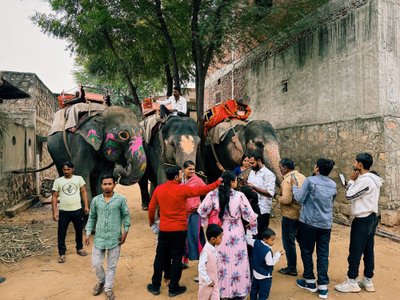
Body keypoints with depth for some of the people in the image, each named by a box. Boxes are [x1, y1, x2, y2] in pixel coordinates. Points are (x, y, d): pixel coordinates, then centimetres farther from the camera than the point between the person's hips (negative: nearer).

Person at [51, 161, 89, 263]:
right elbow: (54, 197, -1)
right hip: (63, 211, -1)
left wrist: (86, 206, -5)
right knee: (61, 233, 3)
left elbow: (84, 192, 2)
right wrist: (55, 211, -8)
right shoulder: (58, 181, 0)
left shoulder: (79, 178, 1)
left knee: (79, 230, 16)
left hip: (77, 210, 1)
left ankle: (79, 248, 36)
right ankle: (62, 254, 17)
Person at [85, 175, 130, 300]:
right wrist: (88, 233, 6)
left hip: (115, 238, -2)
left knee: (112, 266, 10)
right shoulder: (96, 200, 0)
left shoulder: (121, 199, -7)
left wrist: (125, 231, -4)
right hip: (99, 238, 2)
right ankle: (101, 281, 39)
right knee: (96, 263, 10)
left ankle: (108, 288, 28)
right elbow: (92, 217, 10)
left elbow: (126, 215, 1)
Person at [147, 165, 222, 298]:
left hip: (164, 229, 4)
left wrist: (151, 221, 24)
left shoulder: (158, 189, -2)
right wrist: (218, 182, 1)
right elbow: (201, 190, -9)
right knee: (177, 258, 8)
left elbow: (151, 208, 6)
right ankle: (173, 288, 18)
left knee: (160, 257, 16)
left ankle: (155, 286, 26)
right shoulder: (182, 189, -14)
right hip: (179, 230, -3)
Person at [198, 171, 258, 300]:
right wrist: (253, 228, 6)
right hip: (236, 234, -2)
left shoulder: (213, 195, -11)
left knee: (221, 262, 17)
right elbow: (250, 215, -11)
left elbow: (202, 211, -4)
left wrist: (207, 223, 13)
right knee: (237, 262, 14)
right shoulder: (239, 195, -17)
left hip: (219, 234, 2)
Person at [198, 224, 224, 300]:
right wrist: (208, 281, -20)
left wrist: (215, 281, 13)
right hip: (206, 283, -7)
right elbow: (201, 268, -27)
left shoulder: (214, 249, -1)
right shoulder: (205, 251, -27)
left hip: (214, 282, 7)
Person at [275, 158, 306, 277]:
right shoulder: (302, 177, 5)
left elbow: (286, 200, -26)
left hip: (290, 216, -8)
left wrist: (277, 197, -8)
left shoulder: (287, 180, -19)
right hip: (302, 214, 8)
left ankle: (292, 269, 16)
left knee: (289, 242, 6)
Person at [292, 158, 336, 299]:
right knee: (323, 254, 8)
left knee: (307, 251, 11)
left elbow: (299, 198, -10)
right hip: (326, 224, 5)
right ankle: (323, 286, 9)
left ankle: (310, 281, 20)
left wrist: (294, 185, 4)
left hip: (309, 222, -4)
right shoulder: (333, 185, 7)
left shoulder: (310, 180, -11)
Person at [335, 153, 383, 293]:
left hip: (362, 220, -10)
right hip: (371, 218, 10)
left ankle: (352, 282, 9)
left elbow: (349, 196, -16)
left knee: (355, 251, -1)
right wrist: (354, 181, 4)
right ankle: (368, 281, 23)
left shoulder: (365, 180, -21)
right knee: (368, 251, 14)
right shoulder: (371, 179, 10)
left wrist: (351, 180, -5)